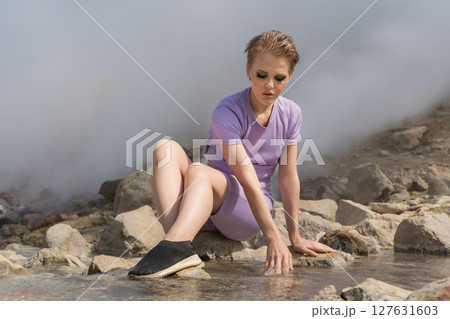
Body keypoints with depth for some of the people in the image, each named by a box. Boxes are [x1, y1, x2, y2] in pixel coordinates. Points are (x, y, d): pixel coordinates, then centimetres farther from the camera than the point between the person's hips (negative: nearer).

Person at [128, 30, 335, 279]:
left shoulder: (290, 114, -1)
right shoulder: (228, 113, -14)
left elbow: (288, 176, 3)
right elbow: (248, 181, -23)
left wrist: (295, 238, 2)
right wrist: (273, 238, -29)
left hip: (249, 212, 0)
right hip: (210, 211, 0)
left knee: (199, 171, -32)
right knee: (165, 148, -27)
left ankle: (173, 245, -59)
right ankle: (179, 245, -47)